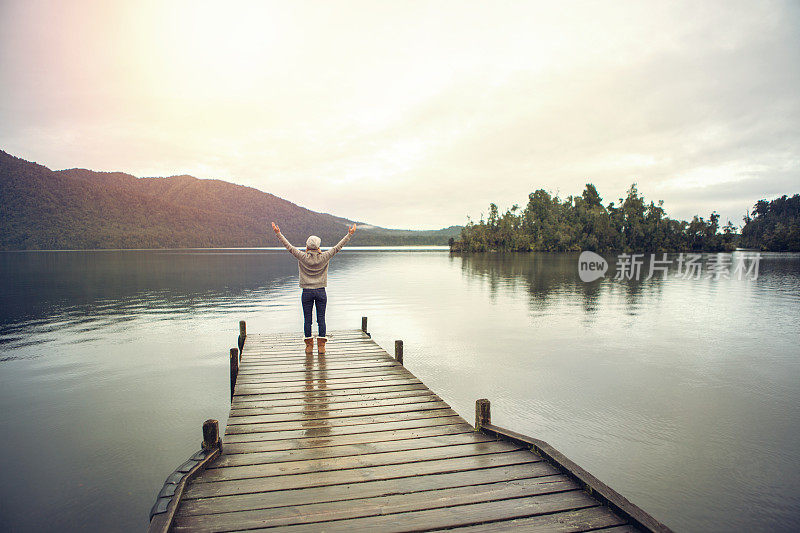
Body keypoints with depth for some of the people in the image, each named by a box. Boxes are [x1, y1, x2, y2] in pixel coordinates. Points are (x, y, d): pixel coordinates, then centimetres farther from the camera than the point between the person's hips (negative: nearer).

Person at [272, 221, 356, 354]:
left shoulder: (302, 257, -7)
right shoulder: (324, 257, -6)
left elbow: (289, 247, -3)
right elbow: (338, 247, -1)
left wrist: (278, 233, 3)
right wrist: (349, 235, 5)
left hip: (307, 292, 0)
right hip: (321, 291, 1)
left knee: (307, 319, 7)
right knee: (321, 319, 6)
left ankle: (309, 346, 12)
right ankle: (321, 346, 8)